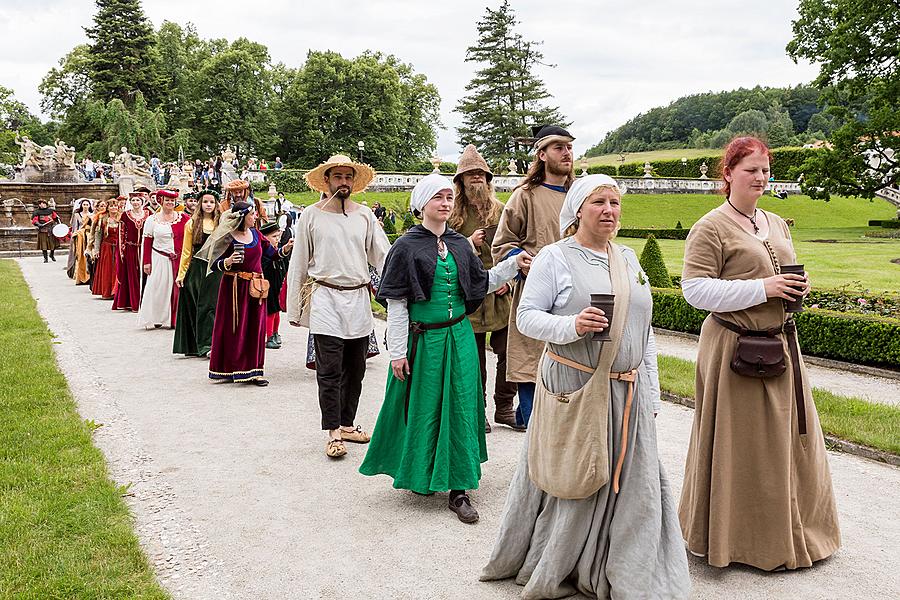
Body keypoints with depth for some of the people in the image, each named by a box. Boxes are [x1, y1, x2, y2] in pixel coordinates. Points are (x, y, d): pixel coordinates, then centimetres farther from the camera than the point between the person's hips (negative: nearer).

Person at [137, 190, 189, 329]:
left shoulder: (182, 217, 4)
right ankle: (153, 319, 11)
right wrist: (146, 262, -3)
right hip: (160, 259, -1)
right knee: (158, 288, 1)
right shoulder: (152, 219, 3)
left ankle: (173, 319, 14)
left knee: (176, 288, 4)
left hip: (179, 259, 1)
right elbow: (147, 242, 2)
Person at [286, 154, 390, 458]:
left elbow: (383, 257, 6)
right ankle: (333, 432, 4)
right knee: (329, 371, -4)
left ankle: (347, 423, 25)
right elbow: (297, 265, 3)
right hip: (325, 299, -3)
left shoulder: (365, 216, 8)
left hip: (359, 299, 4)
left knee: (355, 369, 11)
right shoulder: (311, 216, 1)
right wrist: (294, 310, 1)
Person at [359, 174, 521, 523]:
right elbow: (396, 303, -8)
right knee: (423, 408, 8)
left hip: (458, 337, 4)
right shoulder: (407, 246, -7)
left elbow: (481, 284, 14)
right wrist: (398, 352, -11)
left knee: (460, 409, 4)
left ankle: (458, 489, 11)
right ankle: (418, 475, 30)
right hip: (423, 339, -4)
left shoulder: (460, 245, 7)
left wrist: (513, 265, 1)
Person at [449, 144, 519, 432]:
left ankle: (504, 408, 17)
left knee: (508, 352, 1)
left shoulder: (501, 210, 8)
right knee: (474, 357, 7)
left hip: (501, 294, 2)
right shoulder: (453, 213, 2)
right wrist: (467, 244, -11)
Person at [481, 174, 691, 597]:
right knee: (573, 484, 5)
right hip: (573, 393, -5)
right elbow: (526, 317, -8)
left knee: (628, 485, 7)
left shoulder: (628, 260, 13)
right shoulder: (554, 257, -4)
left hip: (627, 395, 5)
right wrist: (570, 327, -26)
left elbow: (644, 332, 16)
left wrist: (651, 394, 12)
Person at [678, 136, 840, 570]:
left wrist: (798, 287, 2)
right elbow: (695, 289, -17)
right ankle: (740, 538, 17)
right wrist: (762, 289, -19)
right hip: (736, 350, -8)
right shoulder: (711, 228, -10)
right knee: (740, 444, 0)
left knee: (789, 436, 14)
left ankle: (791, 530, 31)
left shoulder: (777, 224, 15)